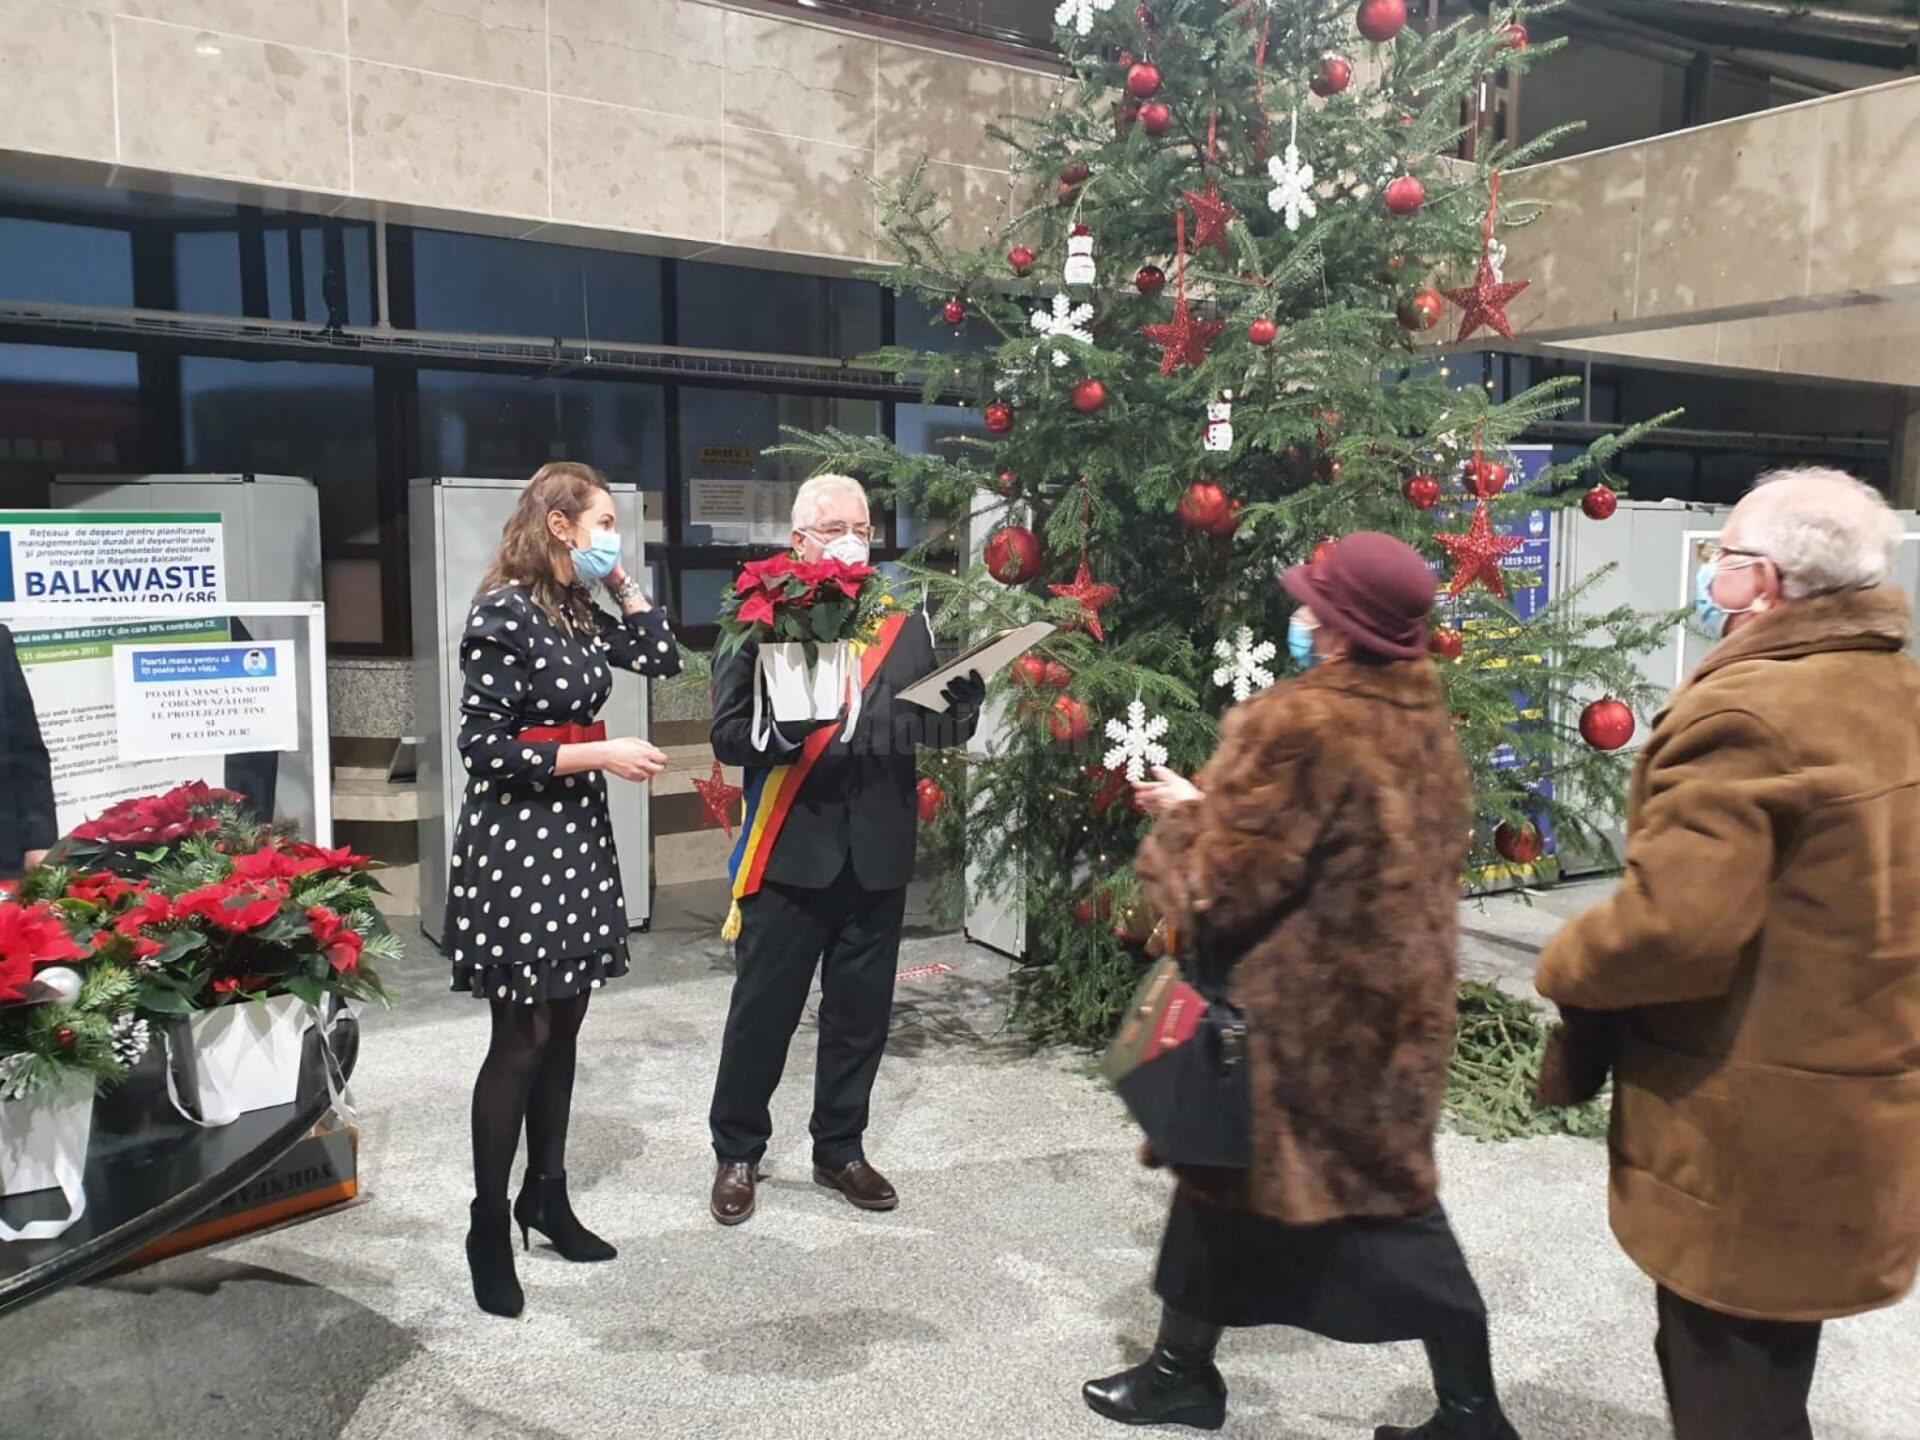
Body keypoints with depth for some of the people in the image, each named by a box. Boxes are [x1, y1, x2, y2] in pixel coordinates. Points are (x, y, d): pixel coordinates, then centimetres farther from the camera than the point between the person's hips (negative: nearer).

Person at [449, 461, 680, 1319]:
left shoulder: (577, 611, 9)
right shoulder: (503, 613, -15)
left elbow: (662, 658, 13)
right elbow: (483, 746, -17)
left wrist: (621, 582, 6)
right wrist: (603, 754, -17)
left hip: (578, 835, 8)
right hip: (515, 840, -8)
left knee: (563, 1027, 14)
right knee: (522, 1038, -1)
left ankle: (546, 1195, 27)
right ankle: (489, 1225, 14)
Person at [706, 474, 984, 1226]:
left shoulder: (905, 622, 7)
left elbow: (945, 725, 4)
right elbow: (727, 734, -9)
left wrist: (968, 689, -16)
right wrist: (781, 732, -28)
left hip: (877, 852, 3)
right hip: (790, 849, -3)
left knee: (861, 1013, 15)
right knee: (763, 1009, 8)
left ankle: (840, 1148, 33)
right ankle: (737, 1151, 28)